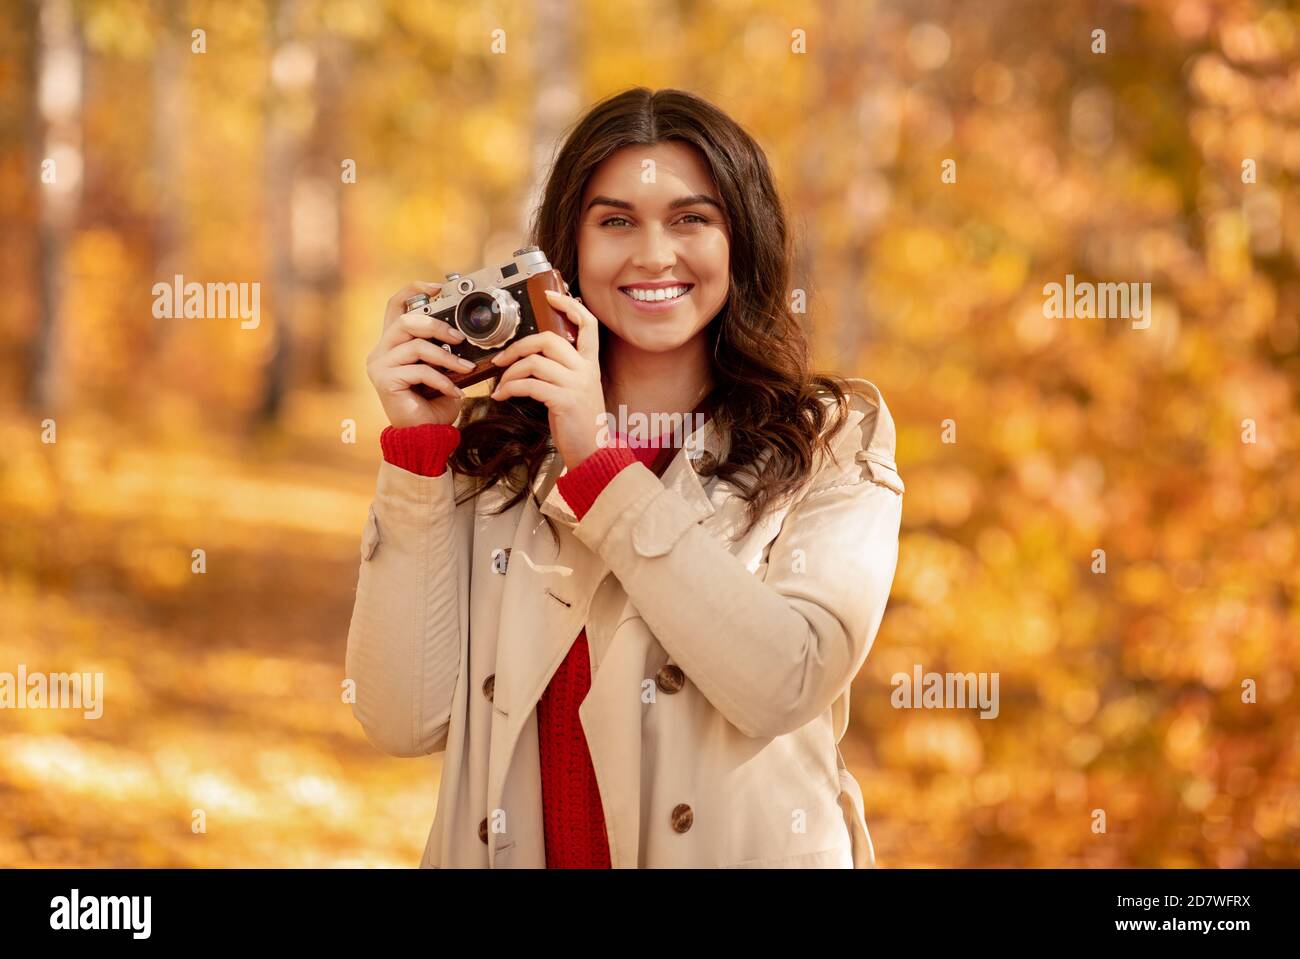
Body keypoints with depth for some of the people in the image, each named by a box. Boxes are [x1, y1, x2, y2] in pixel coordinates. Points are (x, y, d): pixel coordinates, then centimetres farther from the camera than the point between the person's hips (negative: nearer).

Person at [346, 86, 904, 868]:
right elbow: (408, 720, -1)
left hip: (740, 849, -2)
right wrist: (417, 448, -4)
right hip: (513, 853, 2)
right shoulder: (494, 444, 7)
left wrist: (598, 461, -12)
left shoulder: (835, 440, 3)